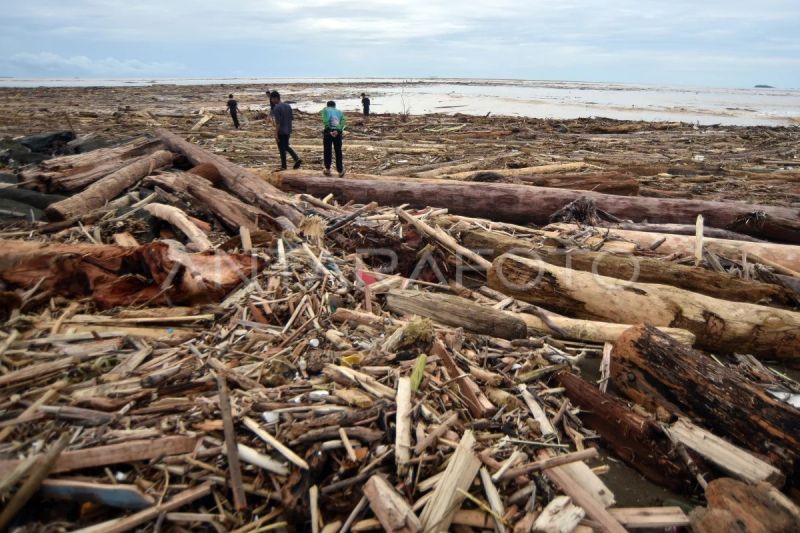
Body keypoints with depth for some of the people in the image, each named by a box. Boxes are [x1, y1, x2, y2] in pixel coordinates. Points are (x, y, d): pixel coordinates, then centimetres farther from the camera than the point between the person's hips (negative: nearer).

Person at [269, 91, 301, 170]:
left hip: (281, 132, -7)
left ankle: (283, 166, 12)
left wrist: (276, 134, -16)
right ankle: (297, 159, 3)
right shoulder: (288, 106, 7)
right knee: (286, 146, 19)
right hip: (288, 131, 7)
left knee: (282, 149, 4)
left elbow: (277, 122, -20)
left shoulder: (276, 108, -16)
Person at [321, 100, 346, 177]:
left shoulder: (325, 110, 11)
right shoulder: (340, 112, 20)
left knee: (327, 151, 10)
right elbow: (342, 122, -2)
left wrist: (330, 131, -13)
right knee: (338, 152, 9)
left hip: (328, 131, -2)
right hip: (338, 133, 2)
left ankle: (328, 170, 15)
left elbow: (325, 120, -10)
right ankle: (340, 172, 11)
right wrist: (337, 131, -13)